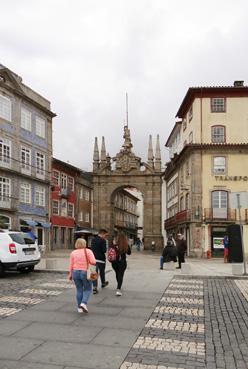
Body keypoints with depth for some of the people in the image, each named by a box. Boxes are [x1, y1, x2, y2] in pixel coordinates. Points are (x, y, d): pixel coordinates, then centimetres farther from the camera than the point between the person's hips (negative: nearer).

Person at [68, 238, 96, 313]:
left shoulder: (73, 253, 4)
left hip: (75, 272, 3)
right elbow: (93, 262, -13)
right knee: (87, 289, 11)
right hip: (86, 273, -3)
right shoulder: (88, 251, -4)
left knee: (79, 290, 12)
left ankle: (79, 307, 14)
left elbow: (71, 265, 2)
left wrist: (70, 274, 10)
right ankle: (84, 303, -9)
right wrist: (87, 261, 8)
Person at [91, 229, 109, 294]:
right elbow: (104, 250, -19)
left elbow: (91, 249, 11)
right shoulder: (103, 241, -14)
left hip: (94, 258, 5)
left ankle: (95, 287, -3)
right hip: (101, 259, -5)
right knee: (102, 272, 17)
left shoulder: (93, 240, 8)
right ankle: (103, 283, 38)